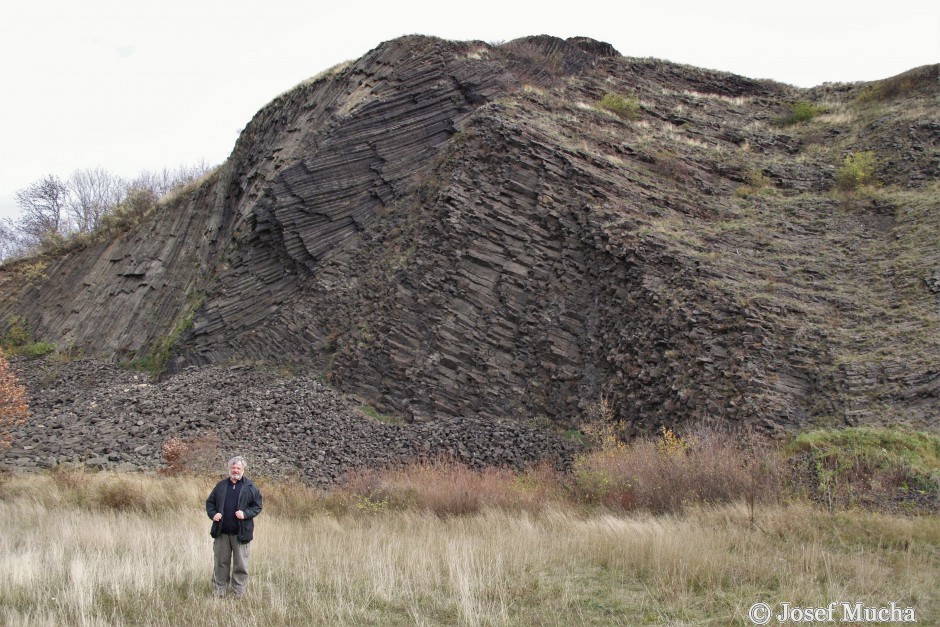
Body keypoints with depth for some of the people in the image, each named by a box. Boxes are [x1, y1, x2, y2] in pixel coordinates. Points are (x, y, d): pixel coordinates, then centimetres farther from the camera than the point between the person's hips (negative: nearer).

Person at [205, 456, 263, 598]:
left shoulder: (250, 487, 1)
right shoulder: (221, 486, 9)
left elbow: (257, 506, 2)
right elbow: (210, 502, 15)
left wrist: (245, 514, -15)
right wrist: (213, 514, -4)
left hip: (241, 533, -2)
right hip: (222, 532, 2)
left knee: (241, 565, 2)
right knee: (221, 563, 8)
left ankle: (239, 594, 11)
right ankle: (219, 592, 18)